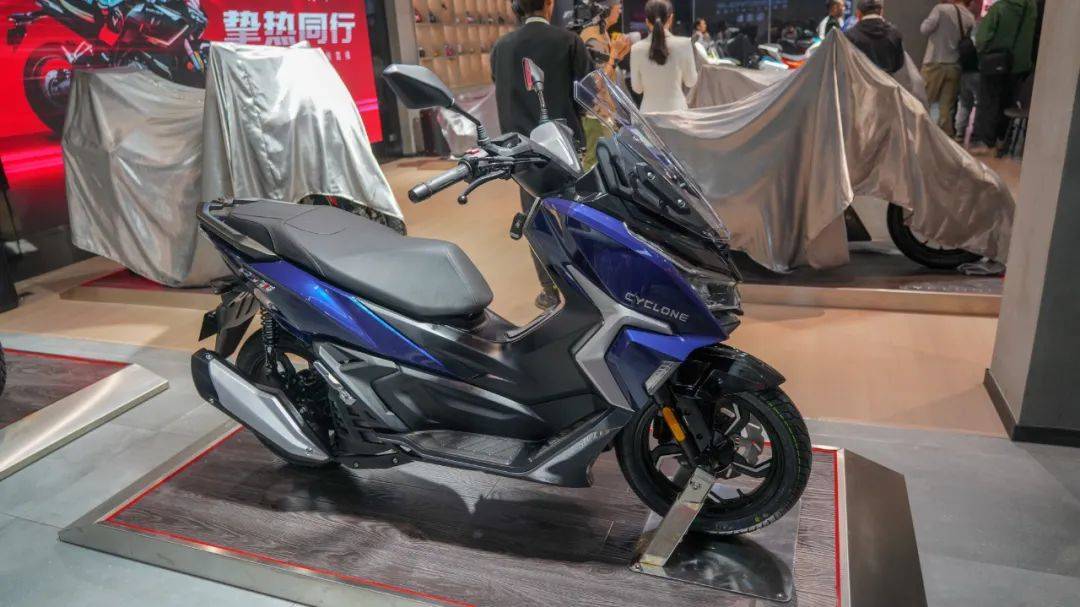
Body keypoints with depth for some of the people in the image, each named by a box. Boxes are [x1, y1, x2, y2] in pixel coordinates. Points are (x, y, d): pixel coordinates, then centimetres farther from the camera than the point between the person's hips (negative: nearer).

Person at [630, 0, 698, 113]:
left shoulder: (637, 48, -6)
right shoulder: (683, 44, -8)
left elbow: (637, 88, 4)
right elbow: (691, 82, 3)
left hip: (649, 111, 1)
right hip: (677, 109, 0)